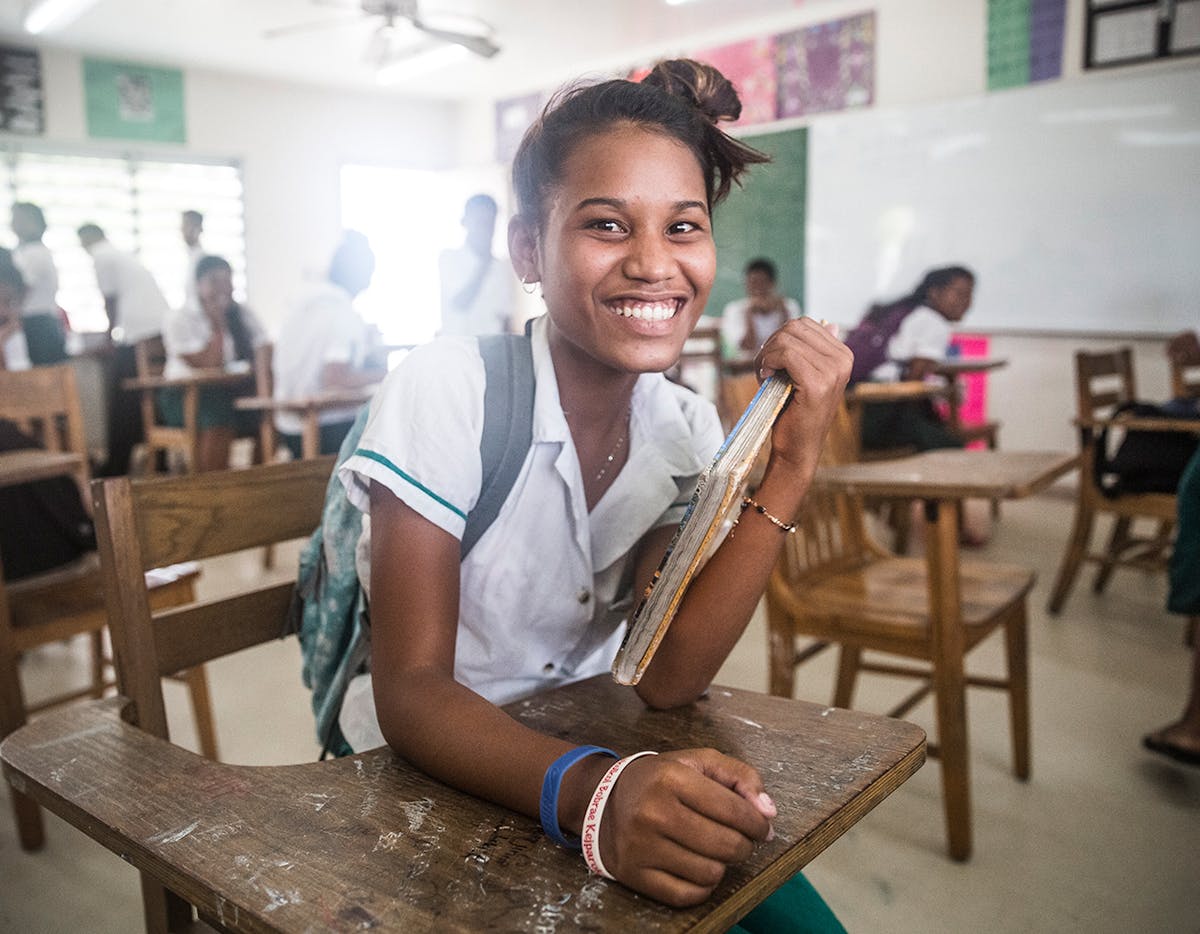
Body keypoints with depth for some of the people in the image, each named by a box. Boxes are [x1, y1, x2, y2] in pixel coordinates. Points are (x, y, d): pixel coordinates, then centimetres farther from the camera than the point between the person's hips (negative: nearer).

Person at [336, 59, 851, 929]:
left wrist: (790, 463, -22)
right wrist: (594, 792, -40)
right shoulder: (445, 391, -20)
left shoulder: (686, 429, -5)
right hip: (422, 783, -4)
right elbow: (410, 692, -22)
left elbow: (667, 676, -14)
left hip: (578, 760, 5)